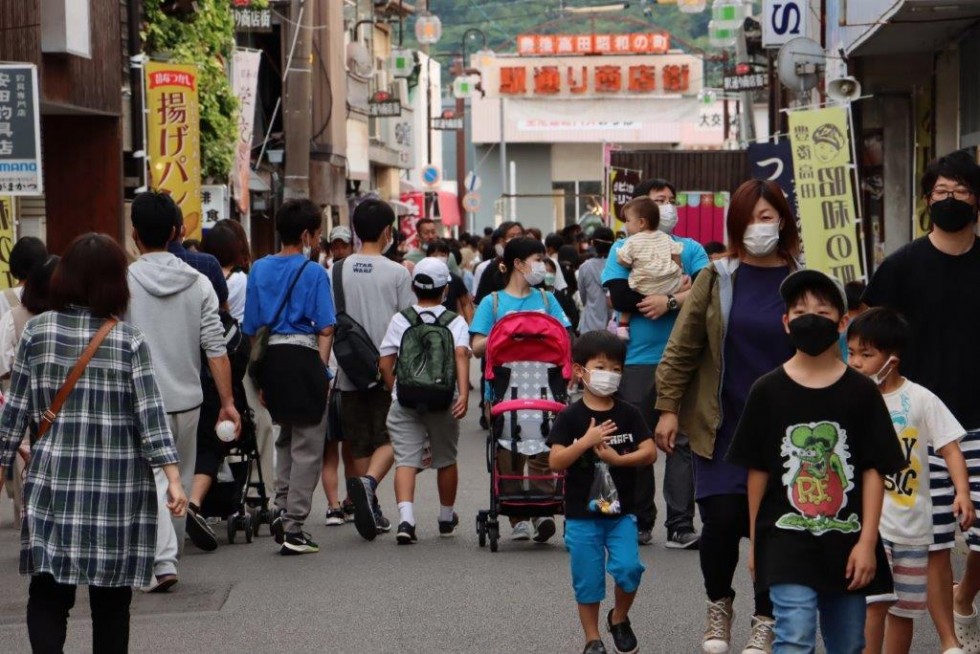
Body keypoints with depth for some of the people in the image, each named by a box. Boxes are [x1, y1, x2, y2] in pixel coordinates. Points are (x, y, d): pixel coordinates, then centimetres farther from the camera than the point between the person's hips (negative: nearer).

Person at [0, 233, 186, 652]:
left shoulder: (36, 332, 1)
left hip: (52, 484, 0)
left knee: (48, 594, 2)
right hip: (117, 489, 0)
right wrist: (172, 478, -10)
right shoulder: (129, 341, -3)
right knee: (110, 600, 10)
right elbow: (151, 414, -9)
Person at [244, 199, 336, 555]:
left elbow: (252, 328, 10)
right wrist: (322, 371, -5)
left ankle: (282, 510, 13)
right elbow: (325, 329, -11)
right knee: (307, 446, 2)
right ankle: (293, 529, 2)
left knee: (286, 438, 24)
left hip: (269, 359, 5)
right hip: (302, 358, -5)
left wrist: (260, 377, 14)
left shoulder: (259, 269, 8)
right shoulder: (314, 273, -7)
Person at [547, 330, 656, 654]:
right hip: (582, 515, -1)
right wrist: (587, 440, -23)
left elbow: (650, 453, -4)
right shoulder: (570, 417, -5)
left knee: (628, 569, -12)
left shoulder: (628, 414, 1)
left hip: (621, 512, 1)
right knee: (588, 580, 5)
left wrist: (617, 459, -18)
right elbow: (555, 461, -12)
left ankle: (619, 618, 16)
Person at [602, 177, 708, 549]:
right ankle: (640, 524, 14)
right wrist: (679, 290, -8)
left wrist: (668, 301, -17)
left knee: (682, 441, -2)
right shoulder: (623, 249, 8)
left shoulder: (691, 249, 12)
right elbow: (620, 296, -9)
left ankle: (681, 526, -1)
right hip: (636, 360, 0)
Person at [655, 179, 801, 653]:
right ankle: (719, 606, 19)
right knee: (722, 520, -6)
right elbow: (682, 348, 2)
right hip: (722, 427, 0)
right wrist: (668, 407, -2)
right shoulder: (716, 279, 0)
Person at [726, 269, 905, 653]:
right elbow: (757, 471, 4)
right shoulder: (768, 391, -1)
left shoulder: (861, 392, 0)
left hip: (847, 543, 2)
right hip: (787, 539, -2)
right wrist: (755, 539, 5)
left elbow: (874, 471, -2)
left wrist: (867, 542, -7)